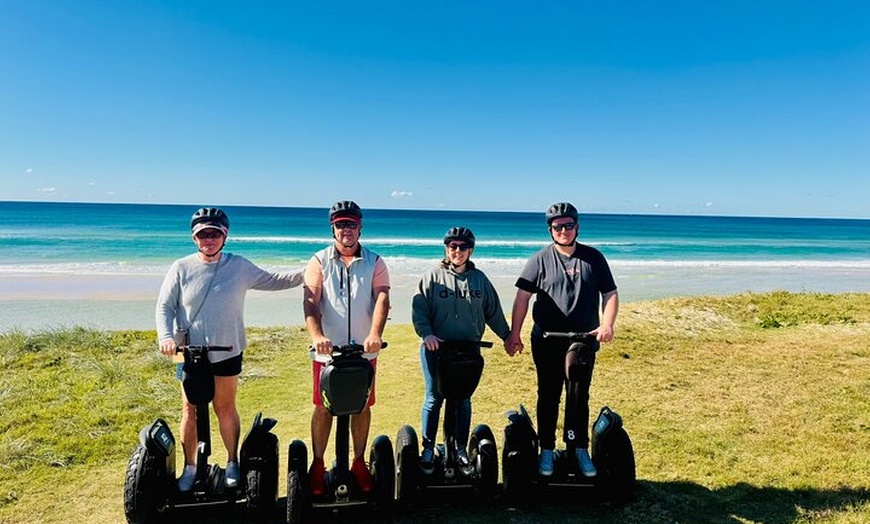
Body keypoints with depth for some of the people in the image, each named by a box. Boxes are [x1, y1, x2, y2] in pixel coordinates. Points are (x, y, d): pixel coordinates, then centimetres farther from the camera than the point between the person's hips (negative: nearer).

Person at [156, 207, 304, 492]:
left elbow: (271, 281, 7)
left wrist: (306, 274, -3)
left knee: (225, 408, 11)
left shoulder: (240, 266, -1)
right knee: (190, 410, 8)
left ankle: (232, 463, 26)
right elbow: (164, 306, -1)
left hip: (227, 352, 0)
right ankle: (190, 468, 23)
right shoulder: (181, 268, -4)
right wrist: (166, 336, -17)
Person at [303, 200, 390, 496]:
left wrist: (375, 334, -27)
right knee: (323, 408, 8)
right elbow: (310, 301, -10)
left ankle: (359, 463, 26)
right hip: (327, 349, -1)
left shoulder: (375, 262, 3)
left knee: (362, 407, 10)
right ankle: (318, 465, 23)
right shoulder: (319, 261, 2)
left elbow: (382, 299, -9)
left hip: (364, 350, 1)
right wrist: (316, 335, -27)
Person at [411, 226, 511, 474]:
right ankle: (428, 449, 15)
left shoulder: (479, 279, 7)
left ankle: (461, 449, 23)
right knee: (433, 399, 2)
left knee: (464, 400, 10)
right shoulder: (432, 276, -1)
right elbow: (418, 310, -5)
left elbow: (493, 312, 15)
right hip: (436, 349, -2)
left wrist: (507, 336, 18)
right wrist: (426, 334, -19)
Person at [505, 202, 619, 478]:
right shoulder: (540, 260, -1)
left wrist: (607, 324, -13)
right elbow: (522, 297, -3)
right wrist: (514, 333, -9)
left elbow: (610, 294, 4)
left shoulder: (593, 258, 4)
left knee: (579, 397, 10)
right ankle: (546, 450, 19)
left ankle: (579, 448, 23)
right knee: (548, 396, 8)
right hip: (547, 342, -1)